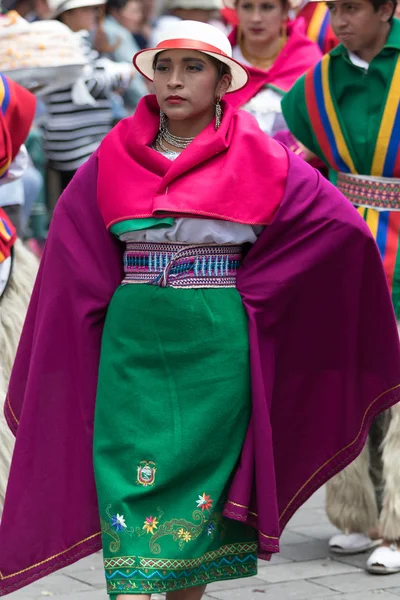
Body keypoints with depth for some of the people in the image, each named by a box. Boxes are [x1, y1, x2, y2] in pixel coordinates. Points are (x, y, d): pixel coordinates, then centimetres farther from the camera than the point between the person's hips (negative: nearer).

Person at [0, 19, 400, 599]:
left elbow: (341, 223, -3)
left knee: (200, 474, 5)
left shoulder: (259, 159, -2)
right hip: (134, 345, 2)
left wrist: (252, 288, 0)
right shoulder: (115, 158, 5)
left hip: (215, 348, -1)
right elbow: (72, 241, 17)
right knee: (130, 480, -6)